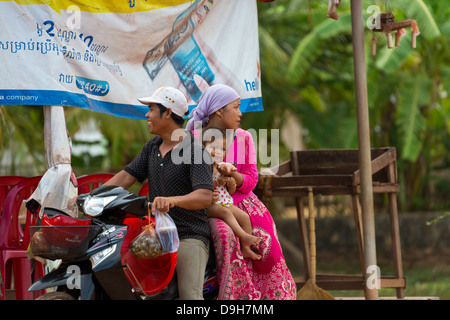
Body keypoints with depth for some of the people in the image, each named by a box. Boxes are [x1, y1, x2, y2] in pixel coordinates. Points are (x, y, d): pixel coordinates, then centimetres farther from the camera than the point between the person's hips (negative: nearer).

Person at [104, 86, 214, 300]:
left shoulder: (196, 150, -11)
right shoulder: (153, 146, 15)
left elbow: (205, 196, -22)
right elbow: (126, 177, 14)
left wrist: (173, 200, -40)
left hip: (189, 236, -7)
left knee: (189, 294, -23)